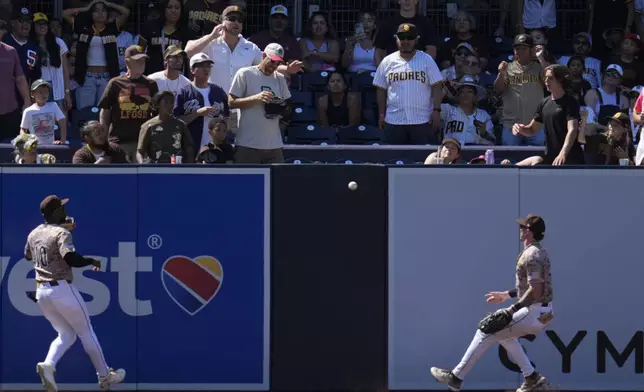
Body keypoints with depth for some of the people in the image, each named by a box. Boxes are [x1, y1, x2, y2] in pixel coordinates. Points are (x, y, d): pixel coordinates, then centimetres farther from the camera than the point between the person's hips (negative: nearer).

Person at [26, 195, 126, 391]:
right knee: (86, 332, 9)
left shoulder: (34, 234, 8)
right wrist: (91, 261, -10)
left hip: (42, 292, 6)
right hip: (62, 289, -6)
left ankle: (48, 364, -13)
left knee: (66, 335, 15)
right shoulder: (61, 233, -14)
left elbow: (28, 256, 27)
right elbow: (71, 258, -28)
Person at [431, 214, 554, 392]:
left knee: (486, 332, -3)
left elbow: (536, 290, -27)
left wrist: (513, 309, -24)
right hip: (543, 314, 10)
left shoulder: (531, 255, -18)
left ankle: (456, 377, 3)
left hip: (534, 314, -10)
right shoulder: (540, 251, 14)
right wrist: (507, 295, 25)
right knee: (502, 330, 28)